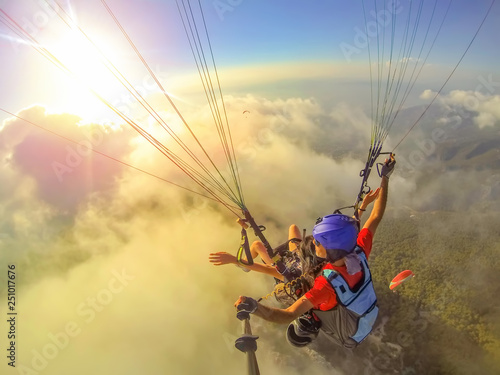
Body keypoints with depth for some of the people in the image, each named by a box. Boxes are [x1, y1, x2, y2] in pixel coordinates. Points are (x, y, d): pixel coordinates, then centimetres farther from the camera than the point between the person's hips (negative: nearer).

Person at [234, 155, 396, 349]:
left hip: (347, 337, -5)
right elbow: (376, 216, -19)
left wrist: (255, 307, -65)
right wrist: (385, 178, -12)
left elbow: (288, 316, -48)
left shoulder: (327, 284, -45)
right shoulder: (359, 252, -31)